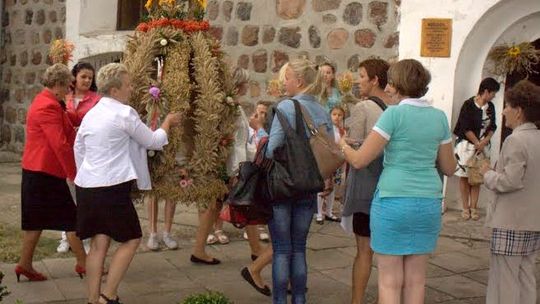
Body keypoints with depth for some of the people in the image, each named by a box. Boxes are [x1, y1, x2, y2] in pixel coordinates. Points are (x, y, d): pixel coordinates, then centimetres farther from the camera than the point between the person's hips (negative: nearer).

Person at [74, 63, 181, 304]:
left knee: (99, 243, 11)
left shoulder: (90, 114, 12)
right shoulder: (125, 113, -10)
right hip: (112, 187, -8)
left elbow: (78, 148, 21)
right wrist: (168, 122, 16)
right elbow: (153, 141, -1)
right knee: (131, 239, 5)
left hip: (86, 185, 8)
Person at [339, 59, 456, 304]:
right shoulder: (439, 117, 7)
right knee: (416, 280, 13)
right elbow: (449, 168, 13)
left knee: (390, 281, 4)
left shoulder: (394, 114, -9)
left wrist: (343, 146, 10)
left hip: (393, 201, -5)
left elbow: (359, 161, -10)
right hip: (429, 203, 5)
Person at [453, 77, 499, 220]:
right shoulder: (468, 105, -12)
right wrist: (477, 143, -9)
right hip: (466, 144, -4)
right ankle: (465, 208, 8)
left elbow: (492, 127, 8)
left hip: (482, 146, 4)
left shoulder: (490, 107, 4)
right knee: (465, 176, 1)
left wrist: (484, 142, -7)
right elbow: (466, 128, -13)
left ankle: (473, 207, 10)